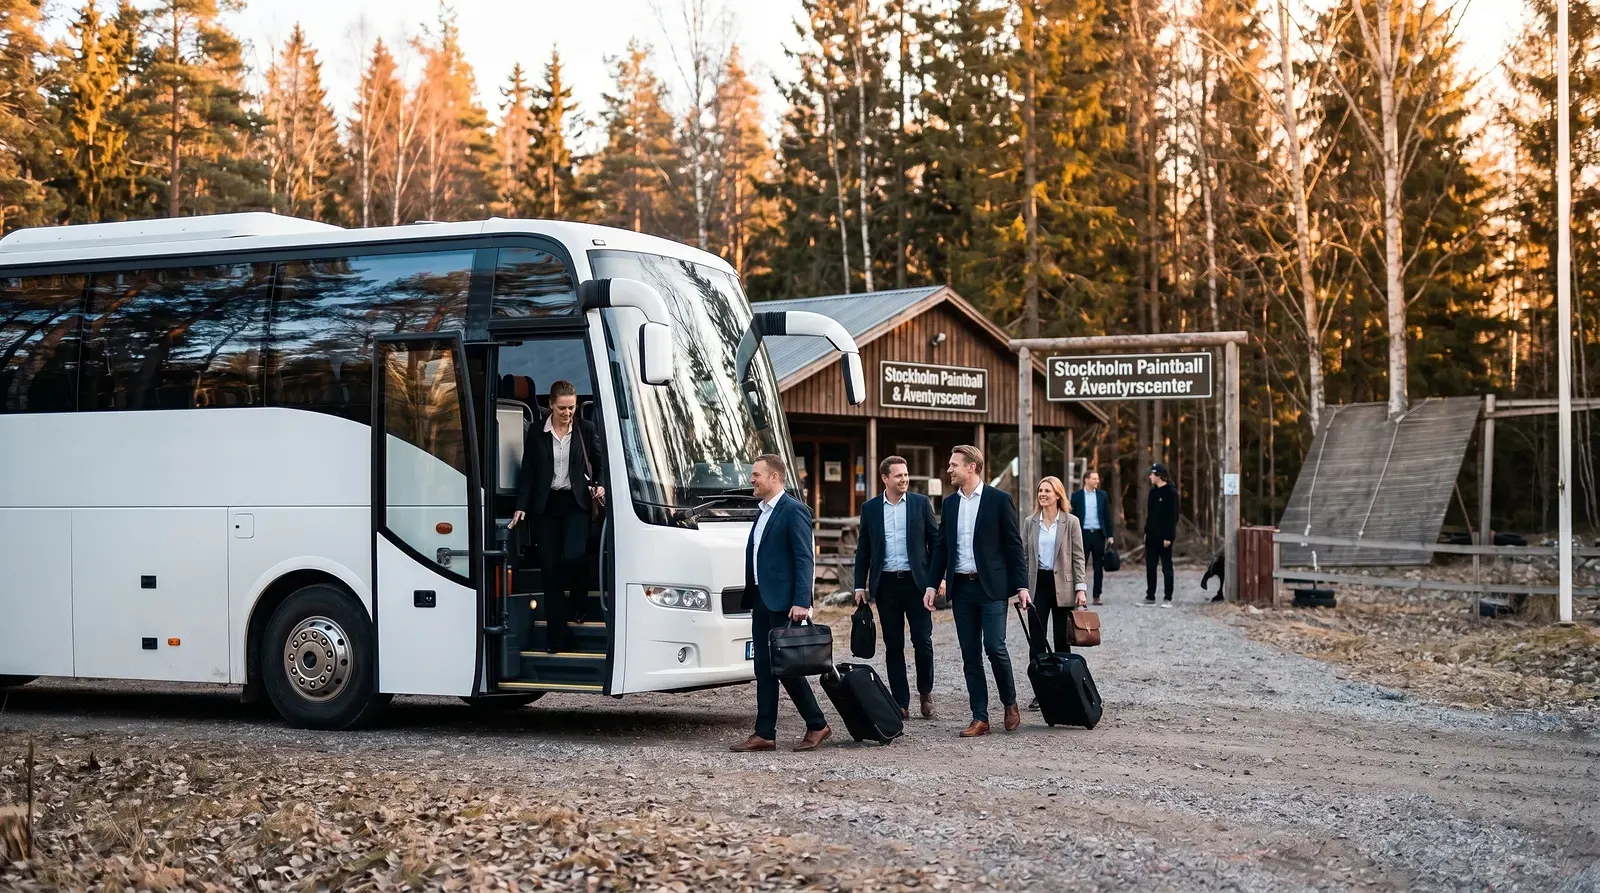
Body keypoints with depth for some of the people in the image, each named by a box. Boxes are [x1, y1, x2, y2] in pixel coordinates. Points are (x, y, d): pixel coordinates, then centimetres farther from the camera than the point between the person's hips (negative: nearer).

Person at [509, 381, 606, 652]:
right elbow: (527, 472, 5)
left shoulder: (586, 429, 2)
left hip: (576, 502, -1)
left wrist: (599, 486, -9)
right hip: (546, 505, 1)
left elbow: (600, 463, 9)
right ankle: (556, 637, 6)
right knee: (550, 568, 1)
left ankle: (579, 603, 14)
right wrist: (521, 506, -1)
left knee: (572, 556, -20)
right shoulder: (536, 432, 4)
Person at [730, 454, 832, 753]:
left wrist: (801, 602, -22)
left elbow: (805, 559, -15)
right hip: (762, 602, 9)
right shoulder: (764, 513, 18)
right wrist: (751, 600, 15)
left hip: (783, 602, -9)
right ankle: (764, 734, 9)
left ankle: (817, 726, 9)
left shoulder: (794, 511, -10)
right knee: (764, 669, 7)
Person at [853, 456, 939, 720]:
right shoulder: (870, 508, 6)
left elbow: (935, 541, 5)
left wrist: (937, 578, -3)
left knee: (923, 641, -2)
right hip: (886, 584, 1)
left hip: (916, 581, -1)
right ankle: (900, 703, 9)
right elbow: (863, 549, 10)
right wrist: (860, 585, 5)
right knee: (893, 646, 4)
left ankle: (925, 692, 20)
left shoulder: (921, 503, 2)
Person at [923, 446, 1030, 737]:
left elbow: (1013, 545, -3)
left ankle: (1010, 703, 11)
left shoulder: (999, 500, -4)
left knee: (994, 647, -12)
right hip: (961, 587, 5)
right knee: (970, 655, 4)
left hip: (991, 585, -5)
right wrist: (932, 584, 8)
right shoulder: (950, 503, 11)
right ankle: (980, 718, 8)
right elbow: (942, 547, 15)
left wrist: (1021, 585, -8)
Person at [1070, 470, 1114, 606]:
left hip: (1098, 534, 2)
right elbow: (1073, 517, 3)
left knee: (1098, 567, 4)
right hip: (1083, 534, -2)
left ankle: (1097, 596, 9)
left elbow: (1107, 516, 9)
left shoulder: (1102, 495, 7)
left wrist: (1109, 535, 3)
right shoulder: (1077, 496, 2)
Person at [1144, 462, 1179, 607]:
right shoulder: (1153, 492, 13)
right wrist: (1146, 531, 12)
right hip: (1151, 536, 8)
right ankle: (1150, 597, 15)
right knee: (1150, 567, 9)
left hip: (1164, 537, -8)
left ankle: (1168, 599, 2)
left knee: (1167, 568, -1)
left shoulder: (1171, 492, -11)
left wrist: (1168, 537, -19)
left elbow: (1173, 516, -15)